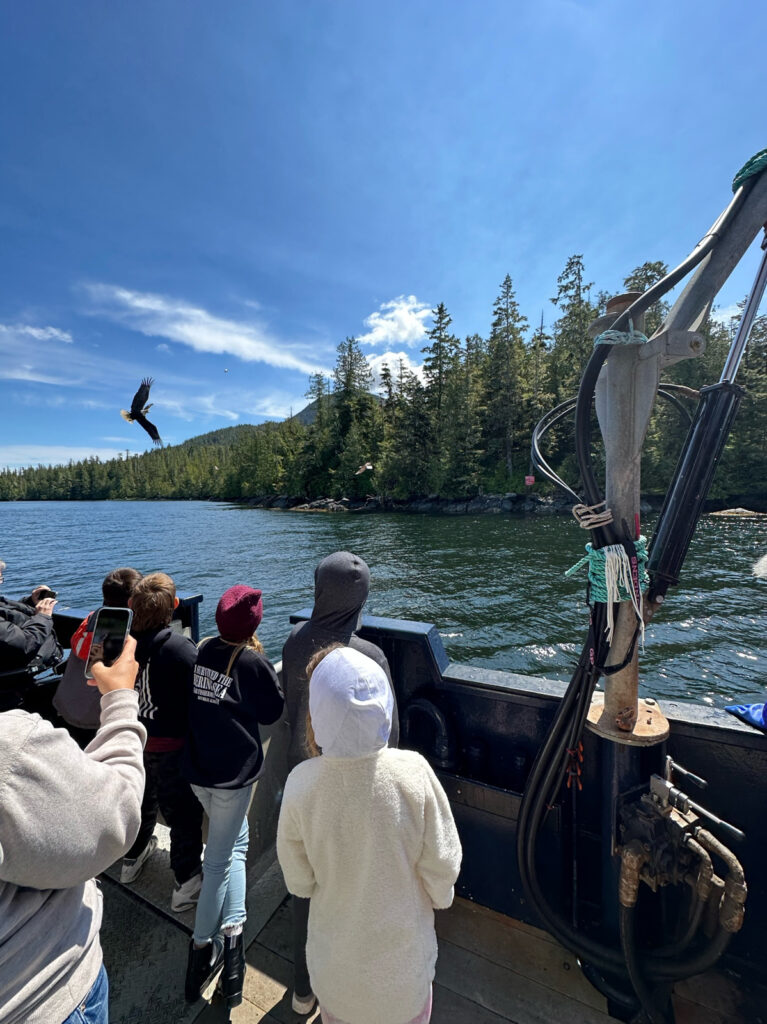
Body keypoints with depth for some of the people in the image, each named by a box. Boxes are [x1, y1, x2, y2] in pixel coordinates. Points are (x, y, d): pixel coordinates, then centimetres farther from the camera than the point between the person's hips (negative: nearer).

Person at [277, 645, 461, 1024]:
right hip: (402, 938, 0)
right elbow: (442, 865, -18)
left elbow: (299, 882, -14)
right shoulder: (413, 772, -33)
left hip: (336, 943, 1)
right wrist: (439, 898, 3)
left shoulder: (301, 784, -31)